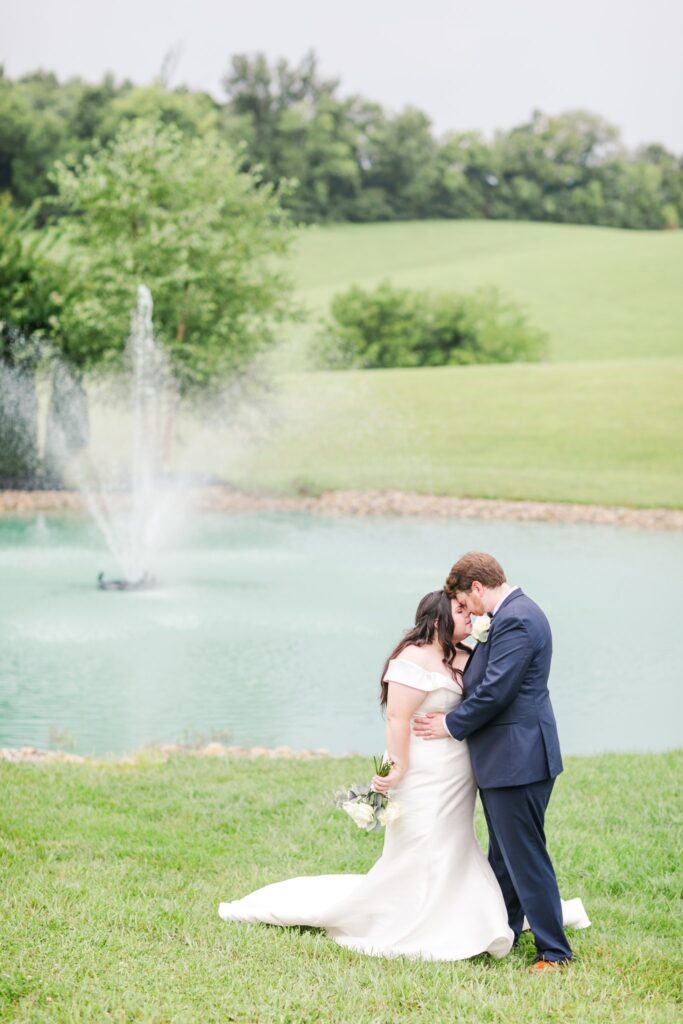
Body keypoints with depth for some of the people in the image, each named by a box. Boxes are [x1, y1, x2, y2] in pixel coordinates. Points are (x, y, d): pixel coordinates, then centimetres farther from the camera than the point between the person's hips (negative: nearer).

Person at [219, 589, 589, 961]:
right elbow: (397, 718, -20)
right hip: (425, 778, -9)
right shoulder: (416, 659, -17)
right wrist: (397, 770, -21)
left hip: (457, 780, 9)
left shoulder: (464, 658, 10)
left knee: (454, 856, 15)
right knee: (418, 858, -3)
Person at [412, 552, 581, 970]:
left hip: (517, 758, -11)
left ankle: (554, 951, 3)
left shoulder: (515, 621, -20)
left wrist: (451, 724, -10)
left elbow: (494, 691, -22)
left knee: (526, 855, -4)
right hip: (507, 758, 11)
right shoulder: (515, 613, 13)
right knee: (504, 855, 20)